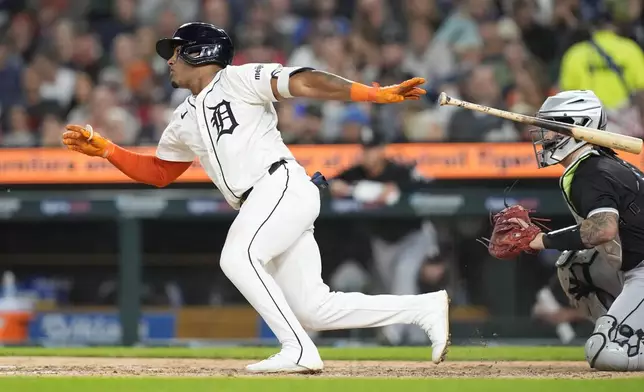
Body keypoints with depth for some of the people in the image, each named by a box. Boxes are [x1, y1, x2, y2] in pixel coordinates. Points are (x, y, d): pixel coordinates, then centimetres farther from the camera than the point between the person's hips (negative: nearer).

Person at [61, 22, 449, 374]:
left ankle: (299, 350, -27)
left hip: (284, 185, -8)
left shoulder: (238, 80, 0)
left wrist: (378, 93, -20)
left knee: (237, 257, -27)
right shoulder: (184, 121, 24)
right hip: (261, 206, 8)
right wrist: (106, 149, 19)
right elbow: (157, 171, 32)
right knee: (313, 310, -1)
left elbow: (304, 83, -10)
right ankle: (426, 307, 6)